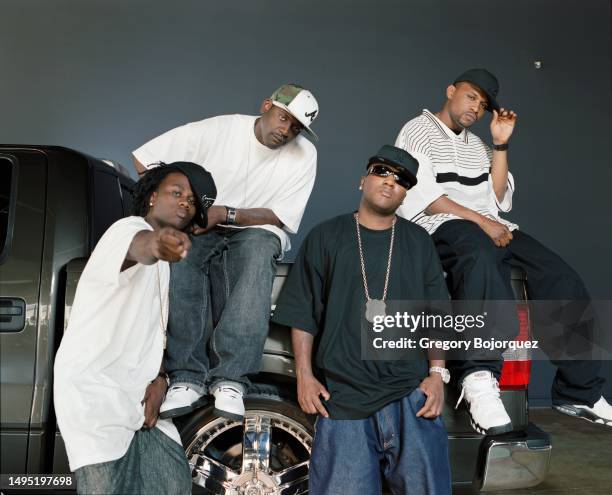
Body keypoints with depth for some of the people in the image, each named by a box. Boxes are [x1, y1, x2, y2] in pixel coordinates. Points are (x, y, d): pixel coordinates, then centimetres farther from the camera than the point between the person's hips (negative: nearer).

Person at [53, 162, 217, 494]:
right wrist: (154, 244, -61)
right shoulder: (130, 228, -10)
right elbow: (138, 247, -36)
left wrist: (159, 379, 1)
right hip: (93, 392, -8)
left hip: (138, 395, 8)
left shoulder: (161, 264, 18)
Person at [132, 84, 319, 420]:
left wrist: (224, 213, -18)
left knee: (257, 253, -37)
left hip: (257, 230, 0)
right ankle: (187, 377, -33)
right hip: (199, 228, 0)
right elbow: (144, 159, -3)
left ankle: (229, 378, -38)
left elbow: (280, 217, -4)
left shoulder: (303, 155, -2)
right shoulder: (218, 130, -7)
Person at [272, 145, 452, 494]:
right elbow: (303, 314, 7)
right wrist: (304, 374, 1)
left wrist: (438, 373, 2)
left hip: (411, 395, 2)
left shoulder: (419, 242, 14)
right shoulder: (326, 237, 9)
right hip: (342, 397, -1)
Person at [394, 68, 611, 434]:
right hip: (442, 226, -7)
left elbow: (497, 201, 15)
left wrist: (501, 145, 9)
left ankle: (580, 392, -3)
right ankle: (480, 375, -45)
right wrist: (480, 221, -15)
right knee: (481, 253, -42)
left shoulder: (476, 144, 27)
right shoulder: (418, 131, 6)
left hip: (490, 228, 7)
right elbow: (422, 197, -9)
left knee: (563, 281, -11)